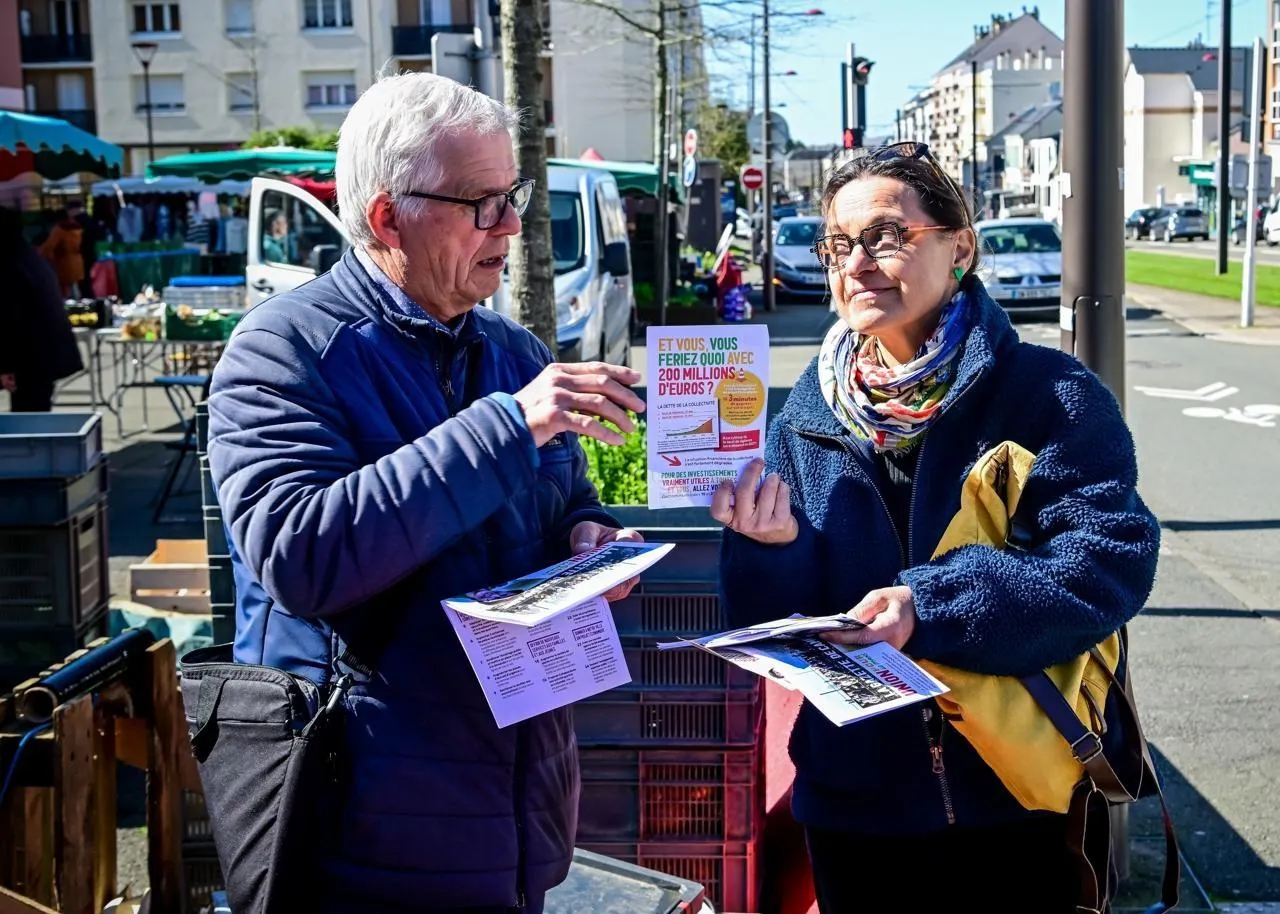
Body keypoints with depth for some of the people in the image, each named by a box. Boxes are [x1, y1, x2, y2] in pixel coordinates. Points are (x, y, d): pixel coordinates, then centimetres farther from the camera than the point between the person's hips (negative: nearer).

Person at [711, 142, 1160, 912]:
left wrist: (931, 604, -28)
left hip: (1019, 801, -3)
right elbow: (773, 628, 4)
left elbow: (1114, 555, -20)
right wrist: (772, 546, -19)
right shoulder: (809, 414, 3)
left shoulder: (1052, 395, -8)